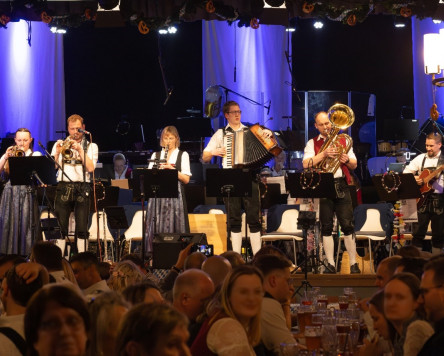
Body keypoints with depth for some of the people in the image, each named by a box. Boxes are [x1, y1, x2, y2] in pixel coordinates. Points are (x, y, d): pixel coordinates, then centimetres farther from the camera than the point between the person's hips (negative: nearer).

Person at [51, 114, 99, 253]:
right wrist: (57, 153, -9)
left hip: (82, 188, -1)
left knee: (82, 228, -6)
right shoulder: (60, 145, 15)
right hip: (63, 187, 1)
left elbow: (91, 168, -4)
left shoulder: (91, 146, 12)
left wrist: (80, 150, -9)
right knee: (61, 227, -4)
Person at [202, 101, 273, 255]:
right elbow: (204, 158, 13)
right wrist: (214, 152, -7)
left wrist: (268, 135, -4)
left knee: (254, 218, -4)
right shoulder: (221, 134, 12)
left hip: (249, 178, 0)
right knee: (234, 220, 2)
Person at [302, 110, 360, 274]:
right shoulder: (312, 143, 10)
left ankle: (353, 263, 0)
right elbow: (306, 164, -6)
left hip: (341, 185, 0)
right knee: (326, 227, 1)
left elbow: (354, 165, 14)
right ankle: (330, 264, 5)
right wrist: (324, 154, -16)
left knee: (348, 225, -5)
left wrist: (347, 159, -8)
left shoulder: (343, 141, 16)